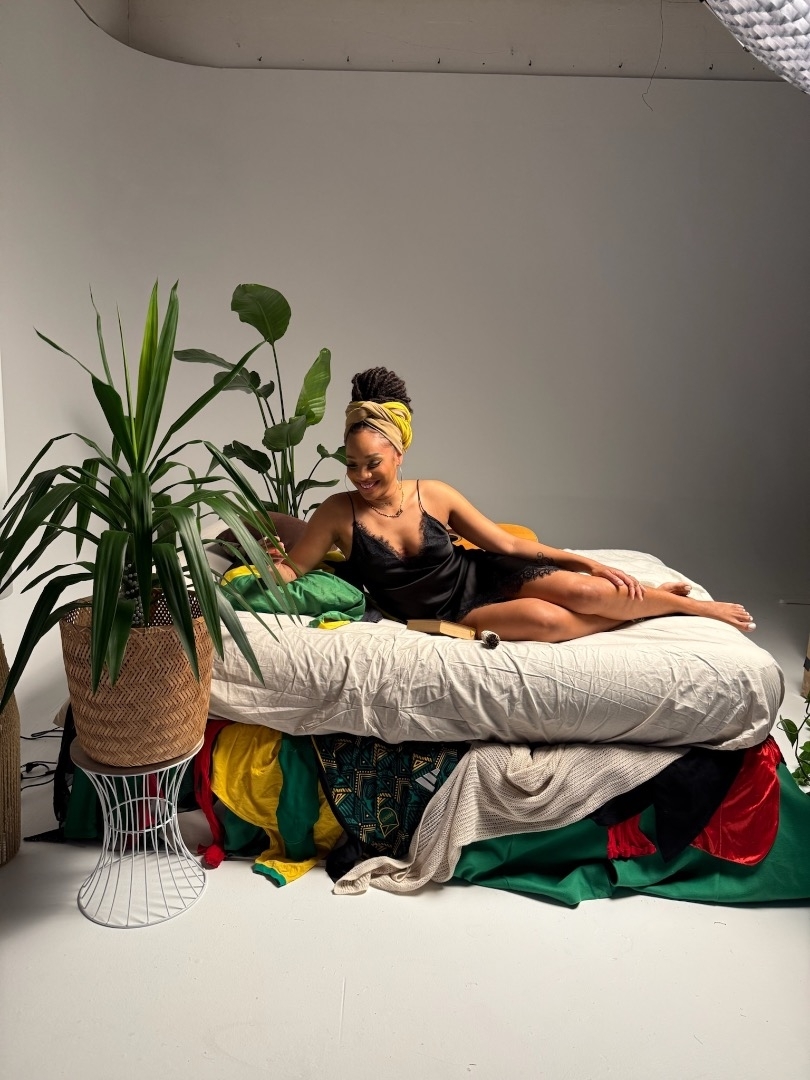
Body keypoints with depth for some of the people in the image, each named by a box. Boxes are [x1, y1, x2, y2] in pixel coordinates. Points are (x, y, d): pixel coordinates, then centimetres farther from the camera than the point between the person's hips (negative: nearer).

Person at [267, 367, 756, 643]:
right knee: (547, 619, -29)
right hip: (450, 613, -1)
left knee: (587, 592, -21)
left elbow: (509, 544, -3)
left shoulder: (435, 494, -9)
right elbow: (292, 569, -4)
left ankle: (694, 605, 4)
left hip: (483, 576, 2)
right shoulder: (338, 513, -13)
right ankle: (639, 607, -2)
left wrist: (589, 563, -5)